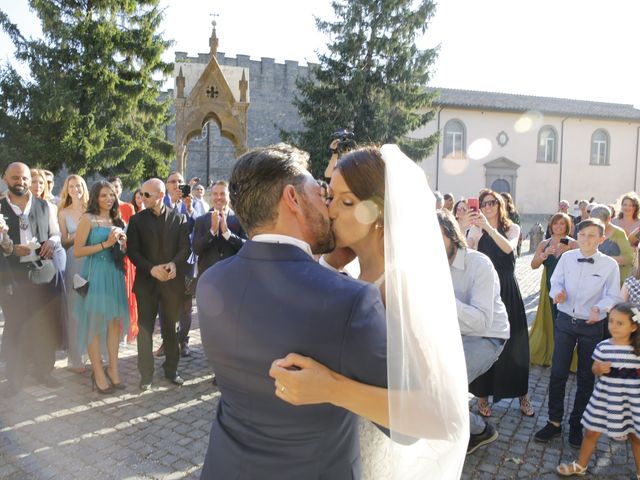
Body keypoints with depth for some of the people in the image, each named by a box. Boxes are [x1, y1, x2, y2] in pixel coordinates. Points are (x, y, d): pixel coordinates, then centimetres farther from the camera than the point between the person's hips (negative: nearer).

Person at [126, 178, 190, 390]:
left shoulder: (178, 219, 3)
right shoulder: (137, 220, 2)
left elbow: (185, 248, 0)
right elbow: (132, 251, -3)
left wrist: (174, 263, -20)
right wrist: (151, 269, -17)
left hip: (172, 281, 0)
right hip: (146, 282, 0)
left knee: (171, 328, 10)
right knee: (145, 329, 4)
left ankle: (171, 369, 24)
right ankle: (146, 375, 15)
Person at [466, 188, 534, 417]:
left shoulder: (512, 228, 3)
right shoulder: (476, 229, 1)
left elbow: (509, 247, -19)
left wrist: (488, 227, -31)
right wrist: (468, 227, -34)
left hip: (507, 290, 1)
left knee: (514, 342, 7)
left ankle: (522, 394, 23)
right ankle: (482, 395, 16)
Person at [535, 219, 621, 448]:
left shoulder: (609, 264, -10)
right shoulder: (567, 257, -4)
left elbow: (613, 296, -5)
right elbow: (556, 281, 4)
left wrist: (599, 308, -23)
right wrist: (558, 292, -18)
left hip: (591, 326, -1)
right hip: (565, 321, 1)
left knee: (585, 378, 11)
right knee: (557, 373, 4)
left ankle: (576, 425, 28)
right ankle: (554, 422, 19)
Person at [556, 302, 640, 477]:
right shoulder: (603, 346, -7)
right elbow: (595, 370, 4)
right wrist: (599, 368, -16)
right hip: (605, 397, 1)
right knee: (591, 432, 12)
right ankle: (580, 465, 32)